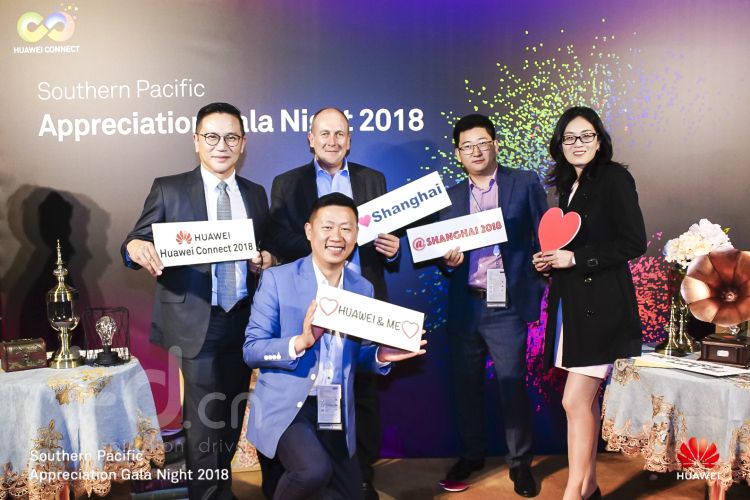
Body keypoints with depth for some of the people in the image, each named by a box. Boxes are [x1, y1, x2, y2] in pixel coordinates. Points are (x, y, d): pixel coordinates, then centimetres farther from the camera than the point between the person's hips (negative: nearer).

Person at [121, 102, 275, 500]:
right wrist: (137, 248, -28)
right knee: (204, 420, -2)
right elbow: (137, 244, -6)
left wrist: (268, 259, -7)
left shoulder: (256, 194, 9)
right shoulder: (169, 190, -2)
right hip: (196, 324, -4)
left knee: (232, 417, 18)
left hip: (243, 321, 4)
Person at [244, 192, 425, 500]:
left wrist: (381, 356, -10)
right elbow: (251, 349, -9)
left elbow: (355, 355, 12)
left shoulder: (363, 289, 6)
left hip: (336, 413, 5)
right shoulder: (277, 279, -8)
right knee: (314, 470, -31)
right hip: (286, 406, -5)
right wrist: (301, 341, -26)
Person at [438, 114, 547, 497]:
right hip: (464, 307, 4)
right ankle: (471, 455, 29)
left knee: (512, 385, 1)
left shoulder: (525, 183, 2)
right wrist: (447, 259, -9)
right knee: (466, 385, 12)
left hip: (506, 306, -3)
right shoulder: (450, 196, 12)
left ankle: (520, 462, 18)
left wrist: (541, 284, -12)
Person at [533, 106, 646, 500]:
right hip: (573, 304, 8)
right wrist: (548, 260, 3)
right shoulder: (569, 186, 15)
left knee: (575, 401, -9)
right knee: (586, 401, 13)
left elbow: (634, 243, -13)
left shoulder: (614, 179, -7)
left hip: (601, 305, -8)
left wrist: (575, 258, -16)